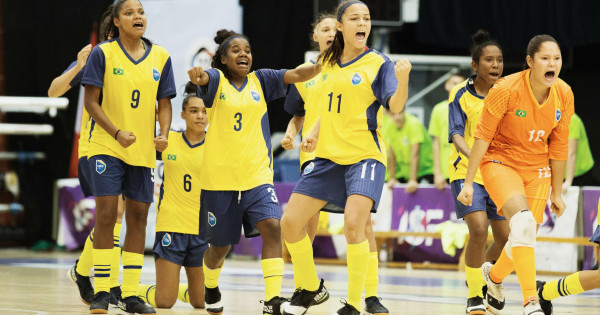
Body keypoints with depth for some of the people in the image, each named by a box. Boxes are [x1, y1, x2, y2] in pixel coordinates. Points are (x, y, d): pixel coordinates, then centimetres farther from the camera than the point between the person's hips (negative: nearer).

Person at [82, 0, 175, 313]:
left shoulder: (160, 57, 5)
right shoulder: (103, 53, -5)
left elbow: (164, 103, 9)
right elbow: (91, 101, -6)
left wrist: (164, 134, -9)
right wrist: (117, 132, -17)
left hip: (144, 150, 4)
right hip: (106, 146, -4)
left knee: (138, 216, 5)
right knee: (106, 214, -9)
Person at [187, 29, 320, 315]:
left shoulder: (260, 80, 8)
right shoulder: (216, 79, 0)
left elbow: (294, 75, -5)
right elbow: (204, 78, -24)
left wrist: (319, 67, -25)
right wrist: (197, 75, -48)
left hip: (257, 175, 2)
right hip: (219, 177, -2)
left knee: (272, 226, -21)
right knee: (220, 245, 9)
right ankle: (211, 288, 39)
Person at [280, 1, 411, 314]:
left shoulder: (378, 63, -5)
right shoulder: (329, 63, 12)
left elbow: (395, 106, -18)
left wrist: (402, 78, -36)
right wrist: (314, 133, 9)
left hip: (364, 156, -6)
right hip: (328, 156, 6)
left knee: (353, 224, -26)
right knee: (290, 222, 2)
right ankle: (311, 288, 26)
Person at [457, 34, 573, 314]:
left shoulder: (564, 94, -8)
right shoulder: (506, 90, -21)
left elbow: (558, 146, 3)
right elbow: (483, 136, -13)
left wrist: (556, 193, 9)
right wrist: (468, 182, -13)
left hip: (537, 169, 5)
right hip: (500, 162, -5)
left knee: (524, 239, 6)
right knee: (523, 221, -28)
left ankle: (494, 274, 41)